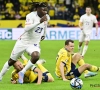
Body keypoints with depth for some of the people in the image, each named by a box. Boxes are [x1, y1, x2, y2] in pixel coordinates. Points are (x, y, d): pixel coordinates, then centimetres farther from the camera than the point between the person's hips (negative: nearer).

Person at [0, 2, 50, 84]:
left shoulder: (47, 17, -4)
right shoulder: (31, 16, -21)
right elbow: (27, 28, -38)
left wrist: (44, 35, 20)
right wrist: (39, 21, -43)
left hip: (34, 44, 3)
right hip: (23, 42, -3)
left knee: (36, 56, -31)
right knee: (12, 61, 12)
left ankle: (22, 72, -10)